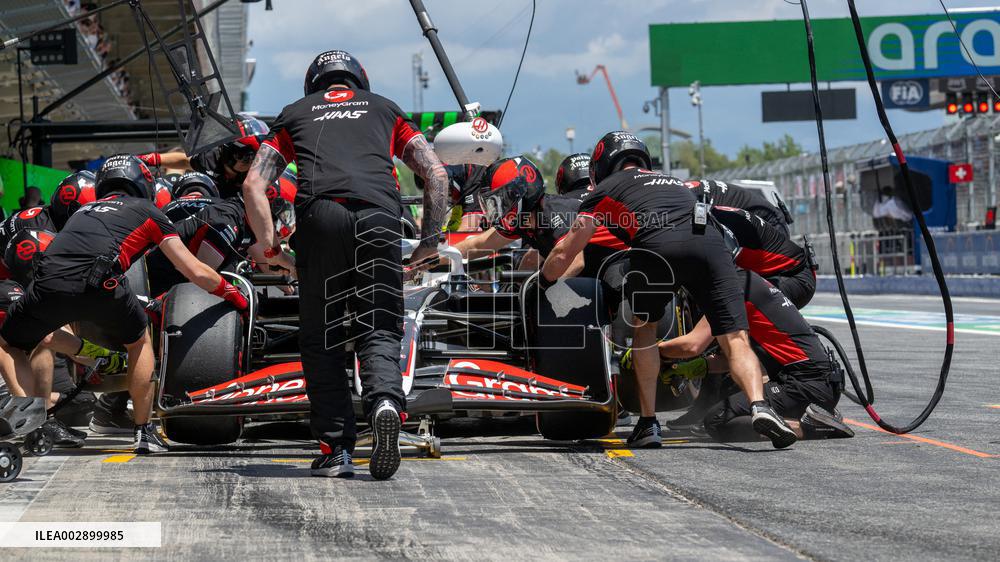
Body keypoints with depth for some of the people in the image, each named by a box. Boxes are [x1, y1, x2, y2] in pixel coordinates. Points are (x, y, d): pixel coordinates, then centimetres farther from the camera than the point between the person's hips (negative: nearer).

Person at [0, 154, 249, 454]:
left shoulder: (84, 211, 39)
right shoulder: (147, 211, 27)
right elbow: (196, 273, 23)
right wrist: (235, 295, 41)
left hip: (48, 283, 2)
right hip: (100, 283, -2)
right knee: (139, 342, 29)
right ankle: (144, 433, 27)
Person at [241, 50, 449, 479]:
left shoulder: (294, 114, 30)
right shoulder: (384, 109, 31)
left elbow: (254, 183, 18)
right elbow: (436, 175, 20)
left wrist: (269, 246, 20)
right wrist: (429, 243, 21)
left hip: (319, 214, 0)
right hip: (379, 214, 0)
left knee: (321, 338, 8)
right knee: (379, 331, 4)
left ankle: (335, 447, 1)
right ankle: (385, 401, -26)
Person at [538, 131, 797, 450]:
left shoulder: (607, 188, 29)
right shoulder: (672, 182, 44)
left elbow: (564, 253, 27)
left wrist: (541, 285, 45)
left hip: (656, 245, -2)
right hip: (709, 240, 2)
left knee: (643, 327, 23)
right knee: (736, 340, 1)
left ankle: (648, 423, 21)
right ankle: (759, 406, -25)